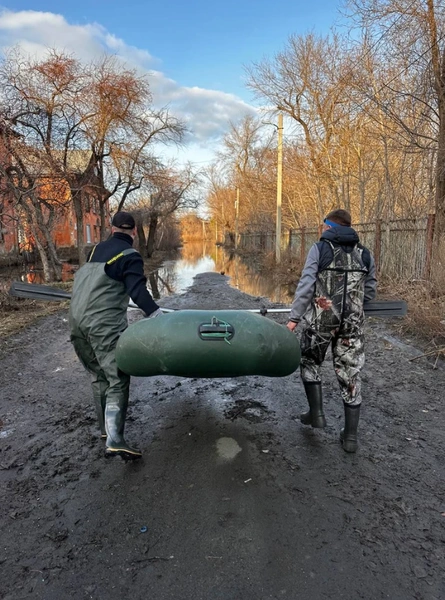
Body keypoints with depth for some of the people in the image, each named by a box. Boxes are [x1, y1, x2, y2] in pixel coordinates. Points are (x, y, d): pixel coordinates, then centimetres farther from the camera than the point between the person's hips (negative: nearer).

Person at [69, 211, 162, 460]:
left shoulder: (97, 249, 17)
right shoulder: (130, 255, -5)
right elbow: (138, 291, -18)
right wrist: (158, 315, -24)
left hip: (77, 320, 8)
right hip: (105, 323, -8)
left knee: (99, 375, 18)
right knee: (117, 379, -9)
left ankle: (106, 427, 29)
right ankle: (115, 440, -19)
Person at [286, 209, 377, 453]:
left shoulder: (320, 248, -4)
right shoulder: (364, 254, 8)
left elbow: (306, 285, -10)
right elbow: (369, 291, 12)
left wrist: (294, 317, -7)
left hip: (321, 319, -3)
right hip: (352, 322, 3)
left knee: (310, 362, 21)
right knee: (350, 373, 9)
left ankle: (316, 413, 20)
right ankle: (350, 435, 14)